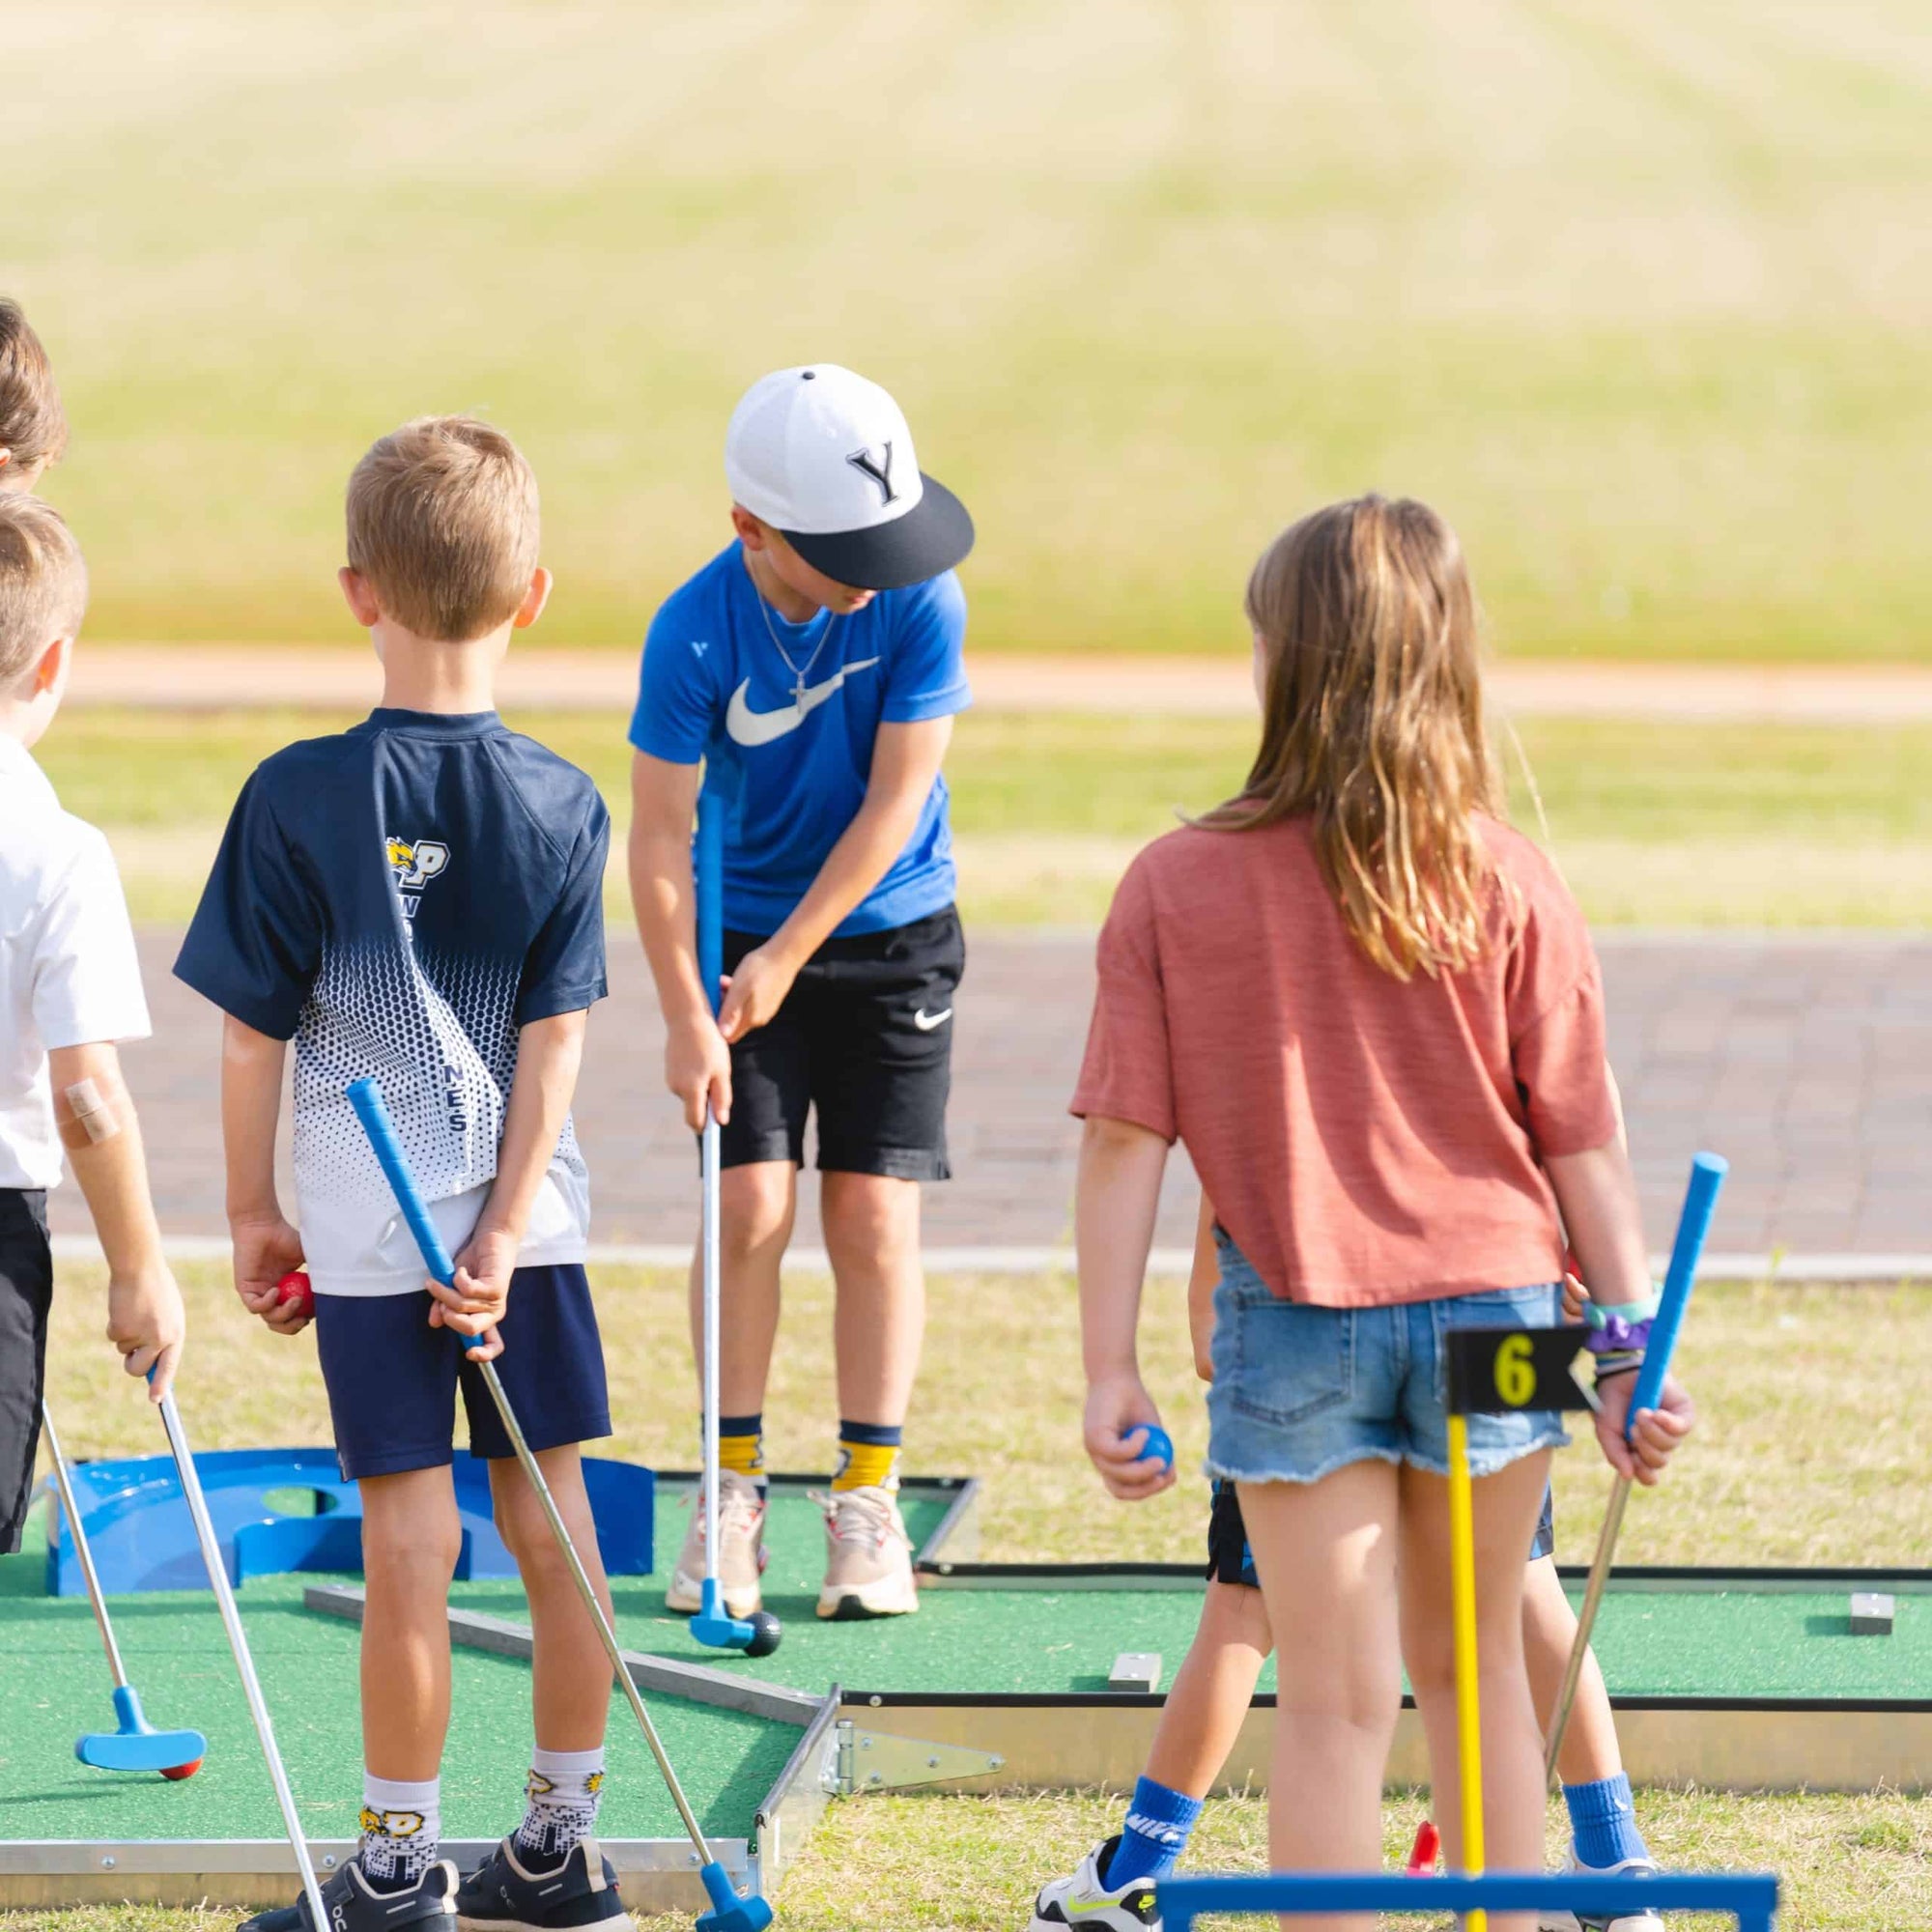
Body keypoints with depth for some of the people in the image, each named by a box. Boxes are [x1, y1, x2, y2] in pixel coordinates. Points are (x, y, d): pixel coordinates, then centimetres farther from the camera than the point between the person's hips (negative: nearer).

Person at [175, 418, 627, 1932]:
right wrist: (505, 1234, -5)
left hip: (368, 1230, -3)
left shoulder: (298, 798, -10)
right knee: (552, 1522, 10)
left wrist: (253, 1209, 5)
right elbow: (556, 1039, -5)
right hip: (525, 1215, 3)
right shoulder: (563, 806, -3)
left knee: (410, 1540, 1)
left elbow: (254, 1029, -6)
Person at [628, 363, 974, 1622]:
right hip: (745, 938, 0)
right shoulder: (696, 633, -19)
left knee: (875, 1214, -4)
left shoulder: (922, 602, -18)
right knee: (750, 1203, -7)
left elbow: (894, 803, -15)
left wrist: (786, 960, -14)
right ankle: (733, 1493, 5)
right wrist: (685, 1017, -19)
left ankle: (868, 1504, 3)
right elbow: (659, 835, -14)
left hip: (889, 936, 0)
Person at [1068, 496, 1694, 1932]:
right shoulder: (1509, 885, -6)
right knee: (1477, 1663, 19)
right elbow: (1583, 1140, -4)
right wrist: (1635, 1349, 3)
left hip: (1294, 1322, -1)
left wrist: (1111, 1369, -2)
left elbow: (1125, 1142, -7)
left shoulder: (1177, 884, -8)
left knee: (1334, 1699, 5)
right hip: (1493, 1304, 1)